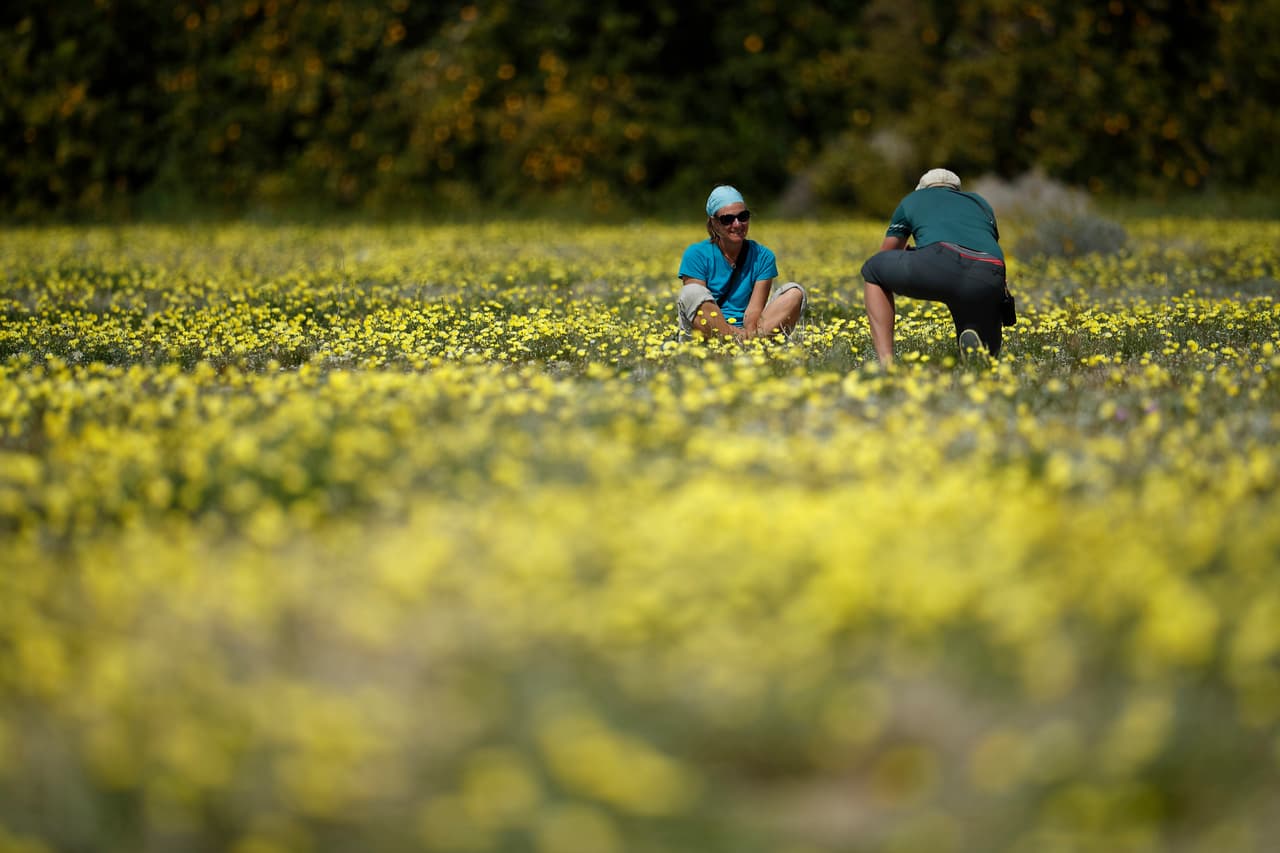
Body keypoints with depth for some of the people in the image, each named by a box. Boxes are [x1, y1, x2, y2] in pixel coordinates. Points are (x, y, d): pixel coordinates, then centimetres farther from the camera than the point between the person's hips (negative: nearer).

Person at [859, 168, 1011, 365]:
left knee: (872, 269, 27)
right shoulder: (981, 203, 40)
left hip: (941, 263, -3)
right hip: (989, 281, 3)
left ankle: (886, 362, 10)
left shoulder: (913, 199, 34)